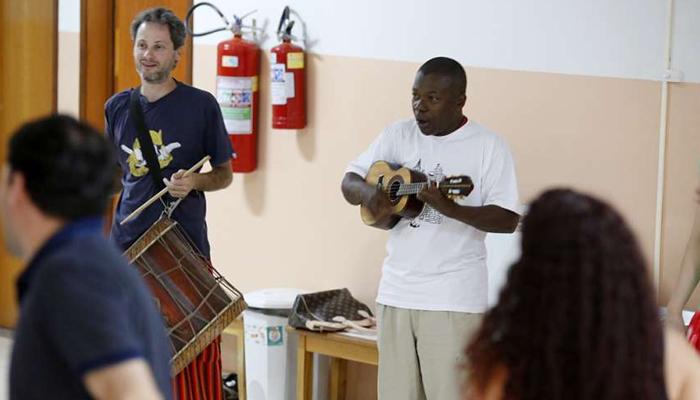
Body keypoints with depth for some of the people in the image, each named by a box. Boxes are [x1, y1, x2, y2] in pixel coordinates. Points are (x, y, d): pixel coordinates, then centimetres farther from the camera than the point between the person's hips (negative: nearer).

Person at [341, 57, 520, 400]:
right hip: (395, 292, 5)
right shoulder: (398, 135, 7)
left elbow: (508, 219, -11)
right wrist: (367, 192, -13)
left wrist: (449, 209, -26)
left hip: (454, 298, -5)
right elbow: (348, 182, 11)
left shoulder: (488, 146, -6)